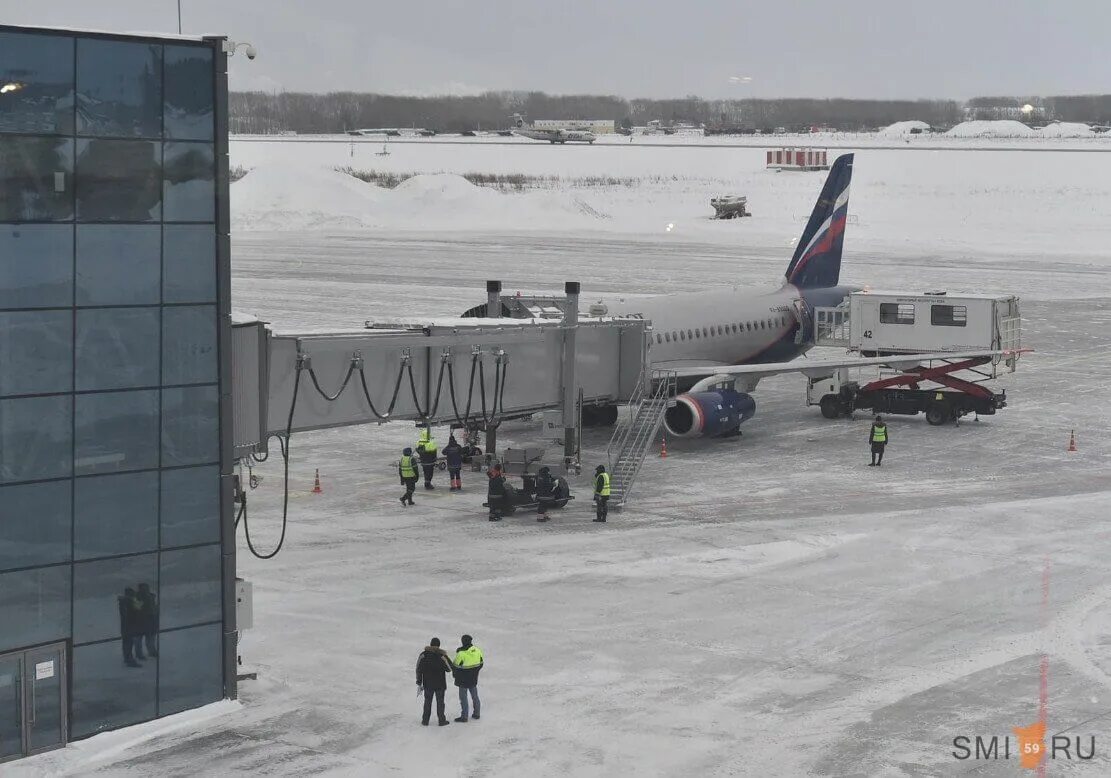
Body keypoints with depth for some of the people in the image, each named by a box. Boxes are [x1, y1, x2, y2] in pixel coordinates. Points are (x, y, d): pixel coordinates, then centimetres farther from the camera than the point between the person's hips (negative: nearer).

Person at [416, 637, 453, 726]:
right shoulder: (442, 656, -16)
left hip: (427, 684, 2)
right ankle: (441, 720, 15)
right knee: (440, 702, 10)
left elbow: (419, 670, -2)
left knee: (427, 701, 14)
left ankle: (425, 720, 19)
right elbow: (449, 669, -8)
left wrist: (419, 683, 8)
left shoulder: (423, 655, -7)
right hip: (440, 684, -2)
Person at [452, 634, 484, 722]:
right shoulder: (477, 650, -5)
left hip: (463, 679, -6)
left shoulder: (461, 653, -23)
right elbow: (480, 664, 5)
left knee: (463, 697, 5)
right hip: (474, 678, 6)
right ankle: (476, 714, 29)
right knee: (475, 696, 19)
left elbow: (456, 666, -15)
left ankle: (464, 716, 10)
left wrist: (456, 675, 4)